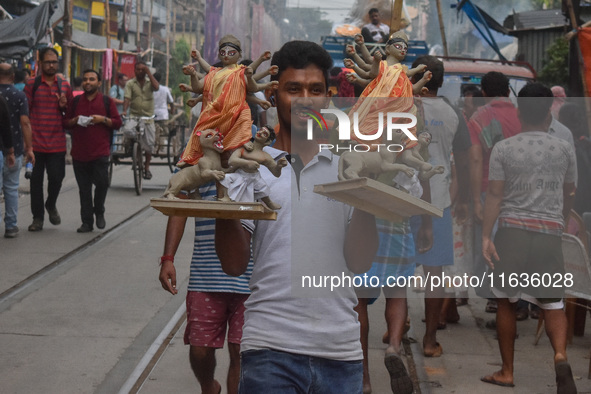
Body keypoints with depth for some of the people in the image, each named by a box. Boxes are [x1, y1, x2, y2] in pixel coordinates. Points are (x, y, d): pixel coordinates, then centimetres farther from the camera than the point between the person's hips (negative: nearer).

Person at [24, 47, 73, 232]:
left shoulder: (64, 85, 8)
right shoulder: (32, 84, 1)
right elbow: (25, 111, 1)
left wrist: (64, 105, -5)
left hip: (57, 142, 1)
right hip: (36, 142, -1)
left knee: (56, 176, -3)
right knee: (36, 180, 5)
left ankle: (51, 205, 27)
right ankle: (38, 217, 16)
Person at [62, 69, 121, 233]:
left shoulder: (107, 101, 7)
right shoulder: (76, 102, 14)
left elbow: (118, 122, 5)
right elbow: (65, 123, 16)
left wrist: (103, 119, -11)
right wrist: (75, 120, -4)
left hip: (100, 152, -2)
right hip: (79, 152, 2)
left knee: (102, 182, -12)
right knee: (84, 188, 4)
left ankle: (99, 212, 15)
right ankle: (87, 221, 10)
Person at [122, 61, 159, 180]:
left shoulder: (149, 82, 7)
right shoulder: (130, 83, 4)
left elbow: (156, 87, -16)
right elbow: (127, 98, -8)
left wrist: (149, 72, -13)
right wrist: (124, 111, -25)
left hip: (148, 117, 1)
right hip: (134, 116, -1)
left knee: (149, 144, 2)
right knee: (127, 129, -33)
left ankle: (147, 168, 20)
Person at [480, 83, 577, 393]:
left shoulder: (503, 149, -1)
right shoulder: (565, 150, 6)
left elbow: (494, 196, -7)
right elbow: (569, 195, 16)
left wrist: (486, 236, -7)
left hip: (512, 231, -1)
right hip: (550, 234, 1)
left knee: (506, 303, 11)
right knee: (553, 303, 4)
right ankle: (561, 355, -23)